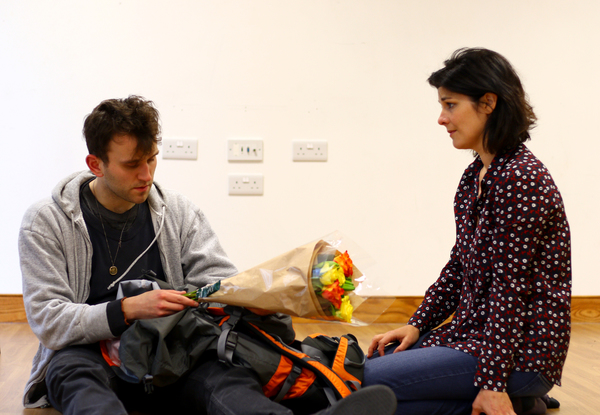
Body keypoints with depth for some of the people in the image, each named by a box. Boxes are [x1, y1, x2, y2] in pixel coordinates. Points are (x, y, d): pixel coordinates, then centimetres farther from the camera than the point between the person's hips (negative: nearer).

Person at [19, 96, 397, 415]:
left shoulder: (179, 212, 10)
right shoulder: (46, 222, 1)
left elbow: (221, 281, 9)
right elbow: (47, 318, -7)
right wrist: (127, 310, -22)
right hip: (87, 353, -1)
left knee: (217, 374, -33)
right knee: (76, 374, -39)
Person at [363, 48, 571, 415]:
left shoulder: (520, 179, -18)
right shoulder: (475, 176, 12)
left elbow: (511, 288, -21)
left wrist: (493, 384, -20)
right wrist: (417, 324, 6)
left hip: (519, 352, -10)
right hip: (474, 331, 10)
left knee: (373, 380, -17)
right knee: (377, 358, 10)